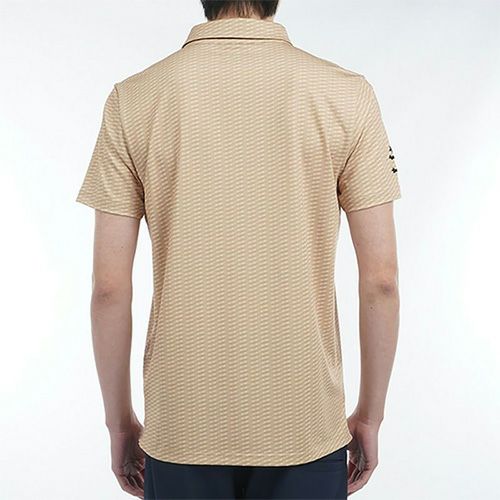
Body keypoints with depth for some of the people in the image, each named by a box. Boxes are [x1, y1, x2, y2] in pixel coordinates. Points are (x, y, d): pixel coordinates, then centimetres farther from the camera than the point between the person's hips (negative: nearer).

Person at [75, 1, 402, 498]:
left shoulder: (132, 99, -6)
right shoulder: (348, 95, -7)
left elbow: (109, 287, -6)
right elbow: (381, 280, -7)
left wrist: (119, 421, 7)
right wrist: (370, 415, 6)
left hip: (180, 426, 1)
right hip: (306, 425, 0)